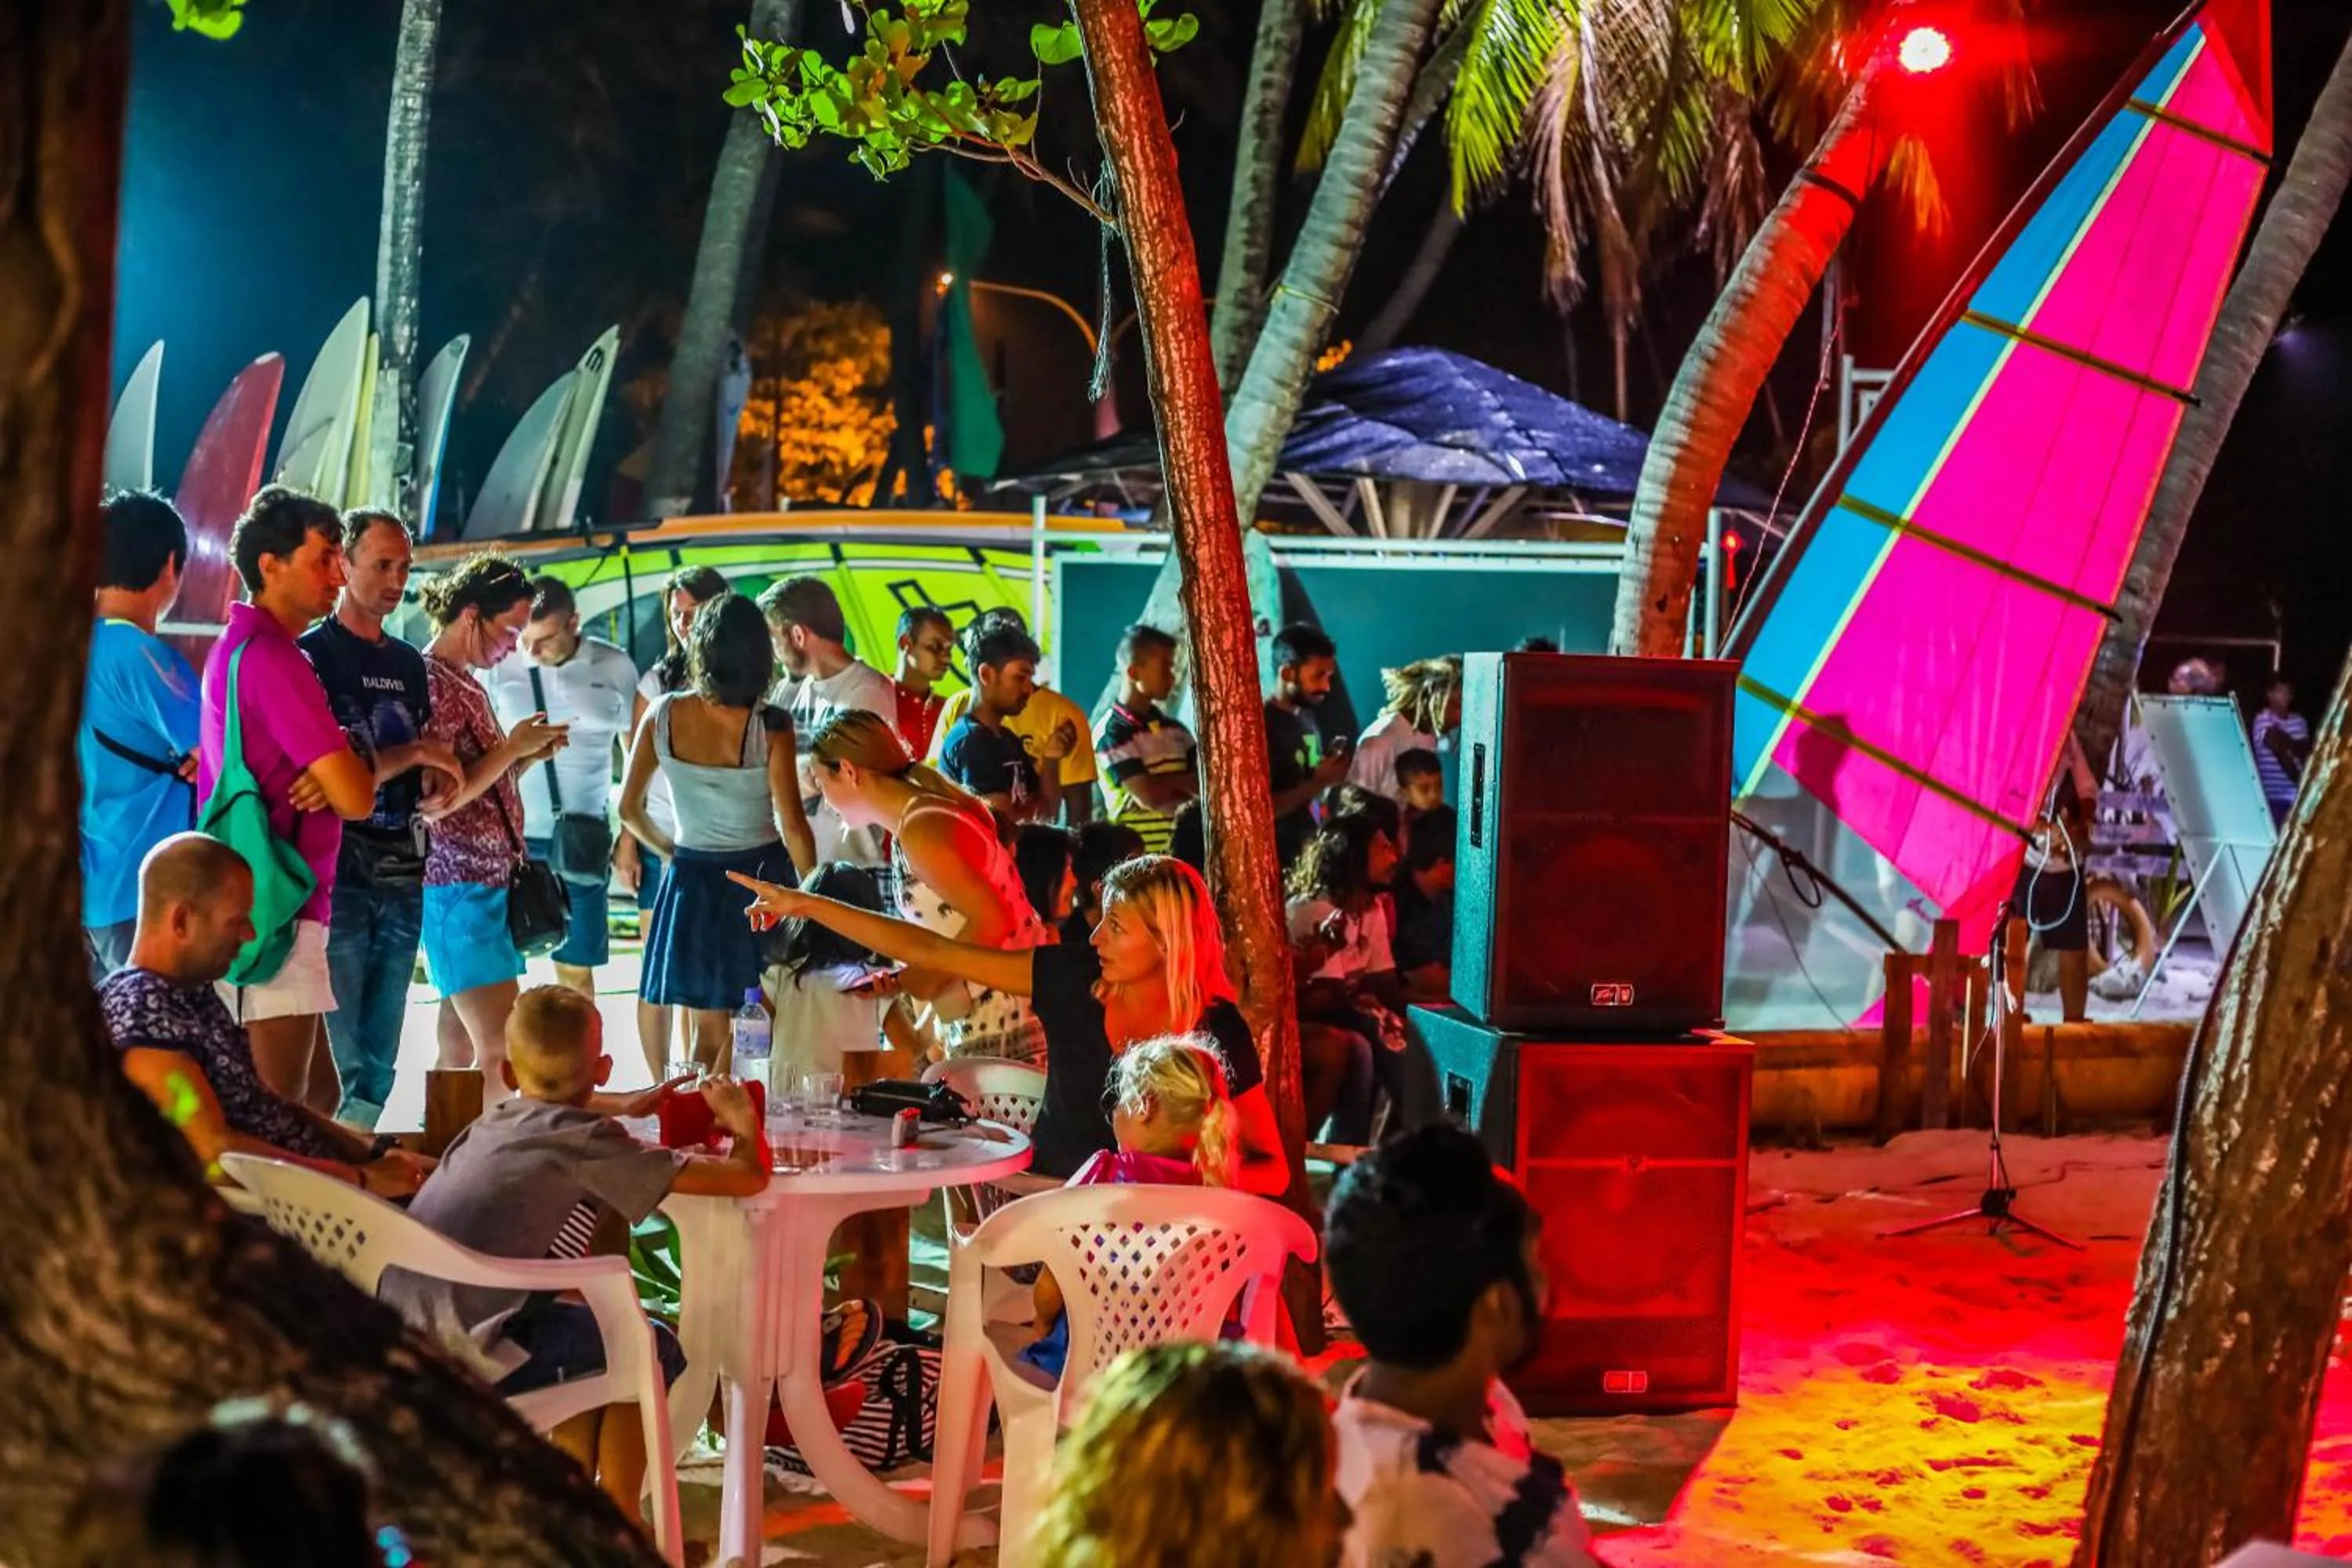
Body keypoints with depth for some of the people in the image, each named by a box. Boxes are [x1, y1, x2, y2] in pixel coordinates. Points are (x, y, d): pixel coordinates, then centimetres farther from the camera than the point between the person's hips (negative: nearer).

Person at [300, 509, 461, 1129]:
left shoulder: (411, 664, 17)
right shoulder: (312, 654, -4)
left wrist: (436, 787, 0)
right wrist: (415, 754, -12)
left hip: (402, 870, 7)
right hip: (337, 869, -7)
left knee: (381, 1055, 9)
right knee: (336, 1052, -8)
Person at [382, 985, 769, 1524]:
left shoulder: (487, 1128, 17)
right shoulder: (585, 1140, -4)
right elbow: (749, 1178, -2)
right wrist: (743, 1122, 17)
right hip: (460, 1356, -8)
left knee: (591, 1331, 28)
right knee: (652, 1349, 11)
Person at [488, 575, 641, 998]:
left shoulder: (614, 668, 1)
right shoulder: (501, 666, -2)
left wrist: (630, 836, 7)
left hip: (582, 838, 1)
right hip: (510, 835, -1)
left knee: (576, 970, 7)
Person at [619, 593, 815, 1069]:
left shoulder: (662, 715, -7)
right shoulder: (769, 726, -17)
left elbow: (629, 807, 1)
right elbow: (792, 826, -15)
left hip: (692, 881, 3)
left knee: (709, 1034, 14)